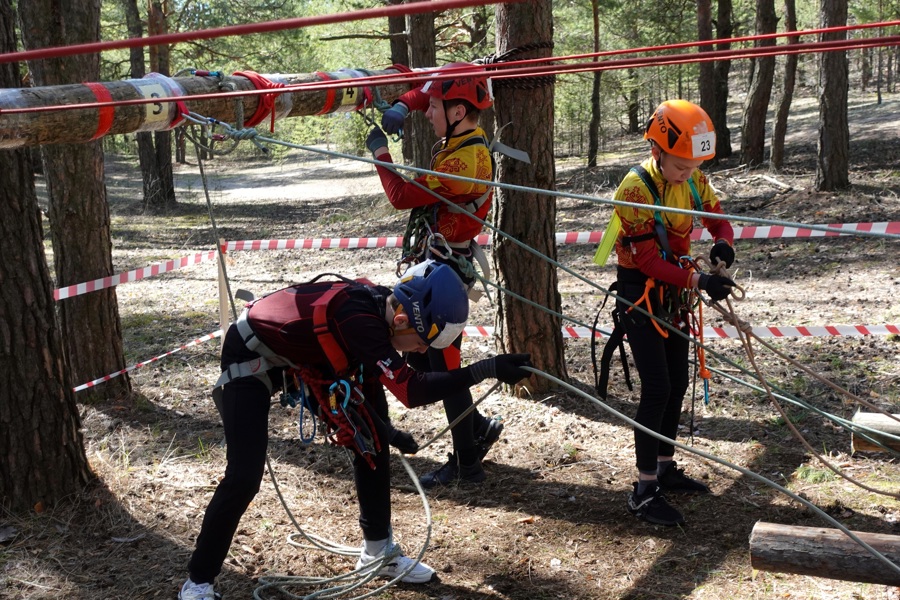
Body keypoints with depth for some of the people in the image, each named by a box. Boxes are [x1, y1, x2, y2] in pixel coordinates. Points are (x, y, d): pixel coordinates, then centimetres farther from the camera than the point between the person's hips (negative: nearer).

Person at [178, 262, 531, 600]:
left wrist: (384, 430, 13)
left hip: (303, 358, 9)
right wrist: (486, 370, -43)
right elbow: (411, 391, -42)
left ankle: (378, 550, 21)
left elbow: (366, 383, 6)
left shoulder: (379, 309, -12)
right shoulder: (357, 316, -37)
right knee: (244, 477, -17)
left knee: (371, 442, 6)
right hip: (251, 357, -8)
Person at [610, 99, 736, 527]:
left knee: (677, 384, 13)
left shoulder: (693, 181, -2)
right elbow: (647, 259, -25)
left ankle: (666, 469, 29)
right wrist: (698, 281, -32)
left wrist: (722, 243, -19)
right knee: (657, 389, -11)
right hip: (640, 292, -7)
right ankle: (644, 491, -3)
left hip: (674, 293, 7)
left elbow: (719, 220, 5)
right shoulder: (636, 188, -23)